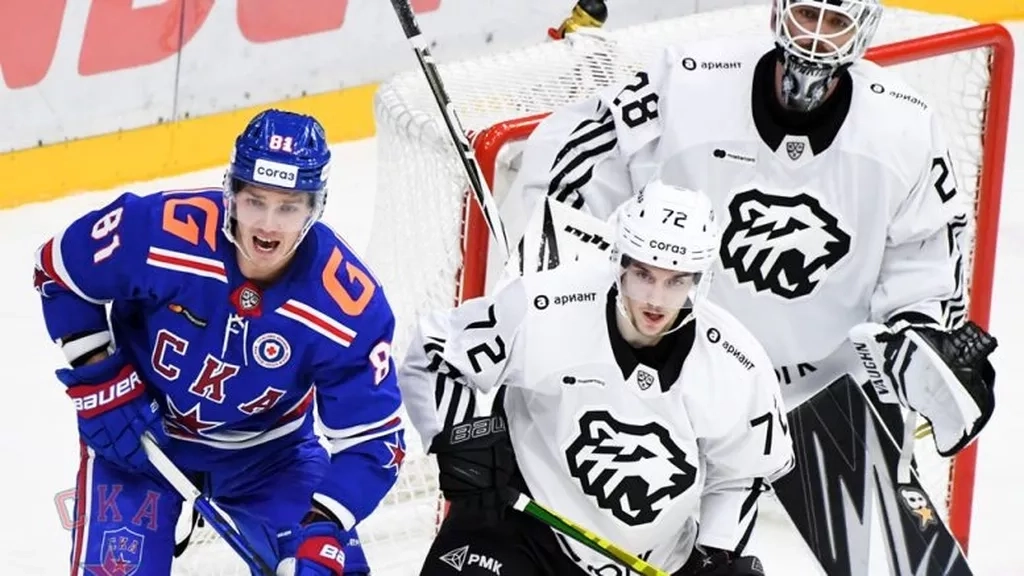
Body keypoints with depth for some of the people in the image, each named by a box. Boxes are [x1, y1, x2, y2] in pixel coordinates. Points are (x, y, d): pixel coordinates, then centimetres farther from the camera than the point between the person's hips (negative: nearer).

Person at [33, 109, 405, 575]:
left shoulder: (350, 308, -28)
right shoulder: (156, 230, -30)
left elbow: (371, 439, -22)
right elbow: (58, 269, -11)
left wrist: (322, 535, -34)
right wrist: (100, 384, -14)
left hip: (267, 452, 1)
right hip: (136, 432, -1)